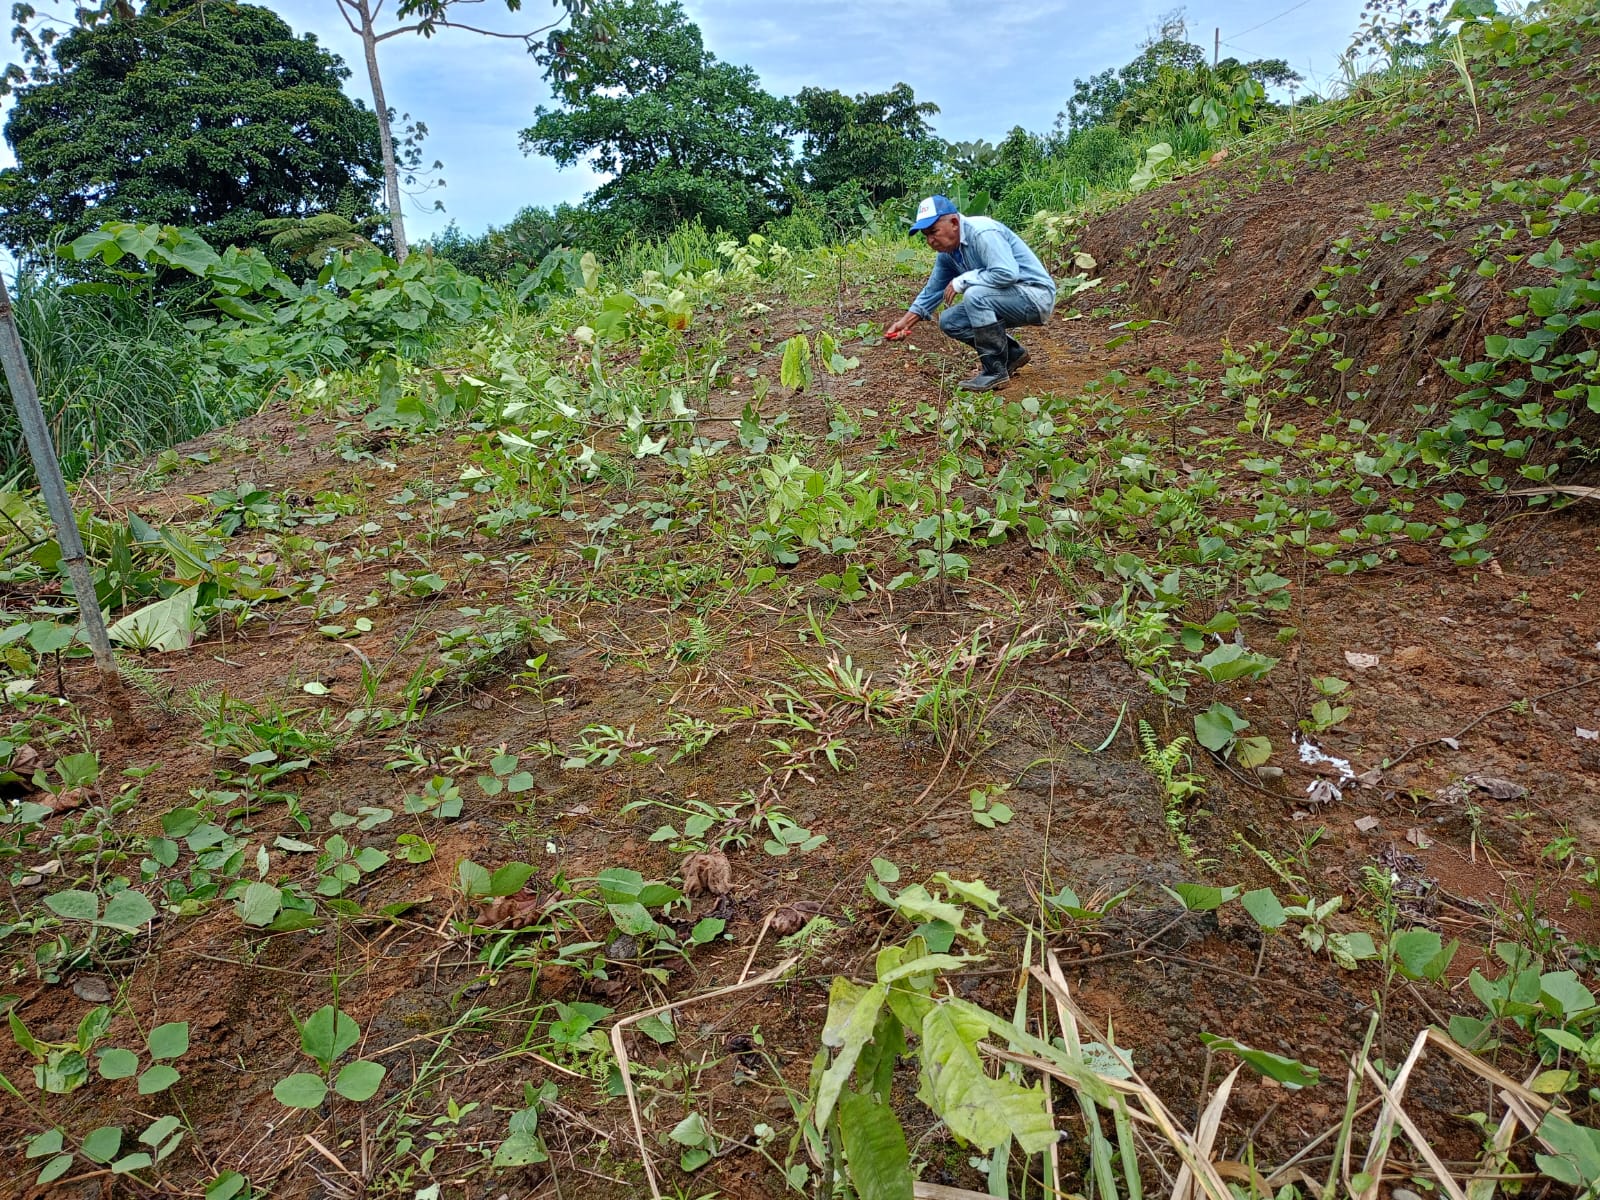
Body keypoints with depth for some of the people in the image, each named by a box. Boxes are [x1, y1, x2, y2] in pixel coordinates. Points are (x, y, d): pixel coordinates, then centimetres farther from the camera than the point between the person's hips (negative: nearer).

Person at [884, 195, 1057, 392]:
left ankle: (995, 371, -20)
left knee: (974, 295, -31)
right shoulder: (947, 253, 5)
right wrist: (905, 321, 8)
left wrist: (962, 281, -23)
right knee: (949, 321, 5)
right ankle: (1012, 353, 13)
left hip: (1036, 295, -9)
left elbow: (1007, 273, -34)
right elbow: (932, 291, 17)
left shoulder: (982, 233, -23)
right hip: (1008, 301, 9)